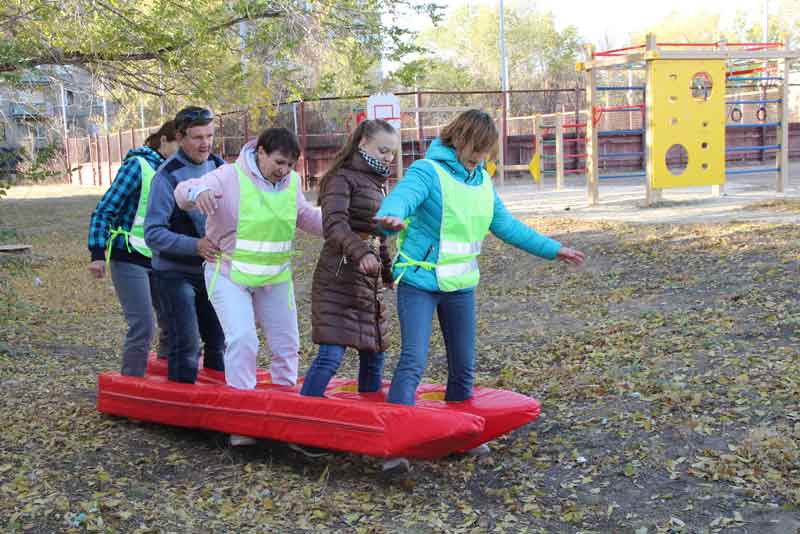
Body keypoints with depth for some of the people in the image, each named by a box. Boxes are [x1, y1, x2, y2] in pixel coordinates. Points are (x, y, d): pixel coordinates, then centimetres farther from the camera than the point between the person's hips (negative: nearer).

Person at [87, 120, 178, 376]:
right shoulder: (138, 165, -14)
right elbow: (105, 209, -14)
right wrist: (97, 254, -19)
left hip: (159, 259, 7)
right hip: (129, 258, -7)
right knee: (142, 326, -9)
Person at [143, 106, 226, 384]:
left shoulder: (219, 165, 0)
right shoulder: (167, 176, -18)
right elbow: (153, 233, -21)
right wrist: (195, 246, -32)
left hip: (210, 269, 6)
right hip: (175, 272, -6)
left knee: (218, 341, 14)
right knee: (186, 346, -6)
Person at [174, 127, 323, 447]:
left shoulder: (291, 183, 0)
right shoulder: (230, 177, -18)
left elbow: (309, 218, 11)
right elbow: (183, 192, -25)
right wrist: (198, 191, -50)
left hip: (275, 278, 6)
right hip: (229, 276, -6)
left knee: (286, 345, 11)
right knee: (242, 339, -20)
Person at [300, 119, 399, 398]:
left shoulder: (379, 184, 18)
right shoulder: (343, 178, -8)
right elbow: (334, 224, -24)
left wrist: (388, 271, 31)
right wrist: (361, 252, -39)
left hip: (369, 280, 9)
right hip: (340, 278, -9)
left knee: (374, 354, 10)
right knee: (331, 355, -14)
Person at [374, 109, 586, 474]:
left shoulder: (482, 181, 9)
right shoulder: (428, 171, -13)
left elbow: (508, 226, 18)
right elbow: (401, 197, -33)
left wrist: (553, 250, 20)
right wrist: (391, 216, -57)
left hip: (460, 286, 7)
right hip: (419, 283, -7)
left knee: (463, 366, 13)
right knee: (413, 361, -17)